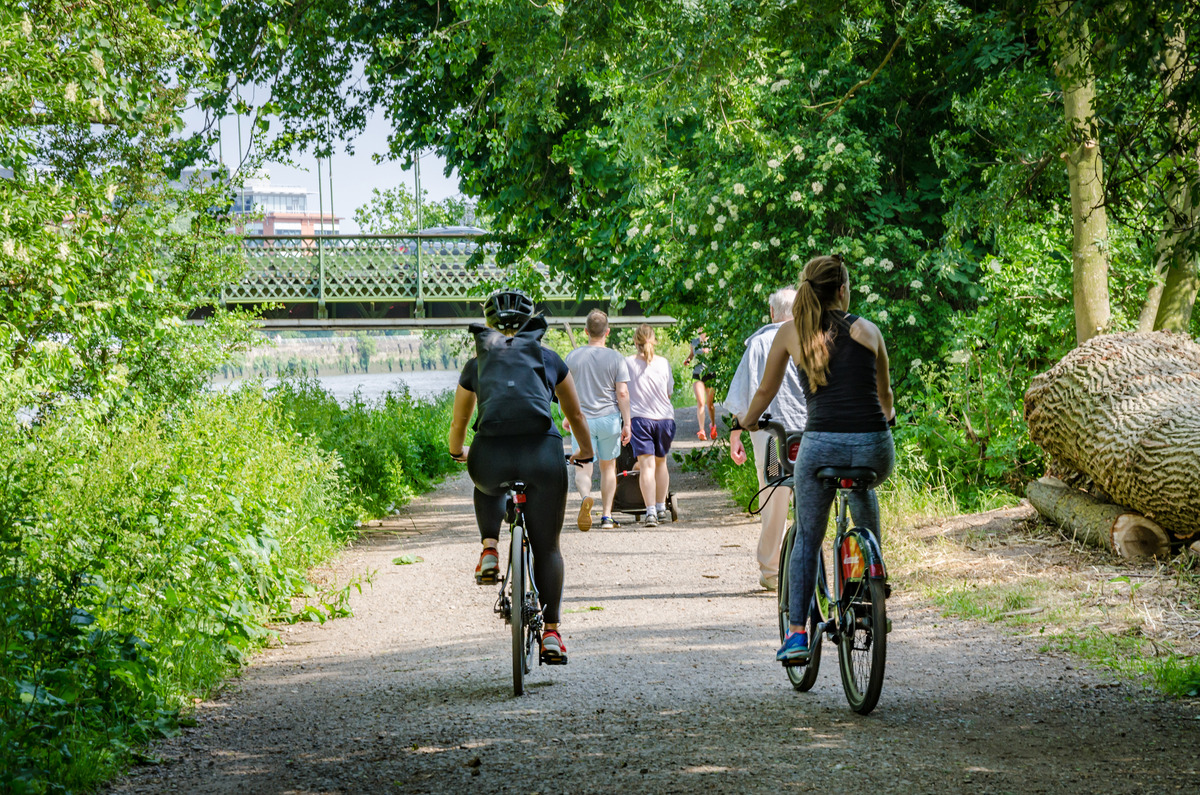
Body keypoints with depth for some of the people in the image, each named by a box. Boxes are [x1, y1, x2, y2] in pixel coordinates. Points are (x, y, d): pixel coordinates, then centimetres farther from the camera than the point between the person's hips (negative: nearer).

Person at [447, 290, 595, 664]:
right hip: (543, 454, 0)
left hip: (490, 457, 0)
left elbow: (458, 424, 23)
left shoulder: (477, 363, 15)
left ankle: (489, 550, 18)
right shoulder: (548, 358, 16)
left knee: (488, 485, 39)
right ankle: (551, 632, 8)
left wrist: (457, 451, 44)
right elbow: (576, 415, 25)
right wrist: (586, 450, 44)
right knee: (547, 546, 14)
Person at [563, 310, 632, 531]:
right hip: (609, 418, 0)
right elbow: (622, 393, -8)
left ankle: (586, 497, -32)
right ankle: (607, 516, 15)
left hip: (581, 419, 0)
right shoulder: (616, 359, -4)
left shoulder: (573, 357, 1)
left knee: (582, 468, 0)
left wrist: (568, 417, 20)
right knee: (608, 467, 15)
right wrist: (627, 423, -2)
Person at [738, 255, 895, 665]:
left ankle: (796, 632, 8)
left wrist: (748, 419, 41)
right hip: (873, 447, 1)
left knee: (807, 539, 17)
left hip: (821, 446, -1)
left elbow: (765, 391, 20)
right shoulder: (867, 330, 10)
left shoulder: (791, 332, 8)